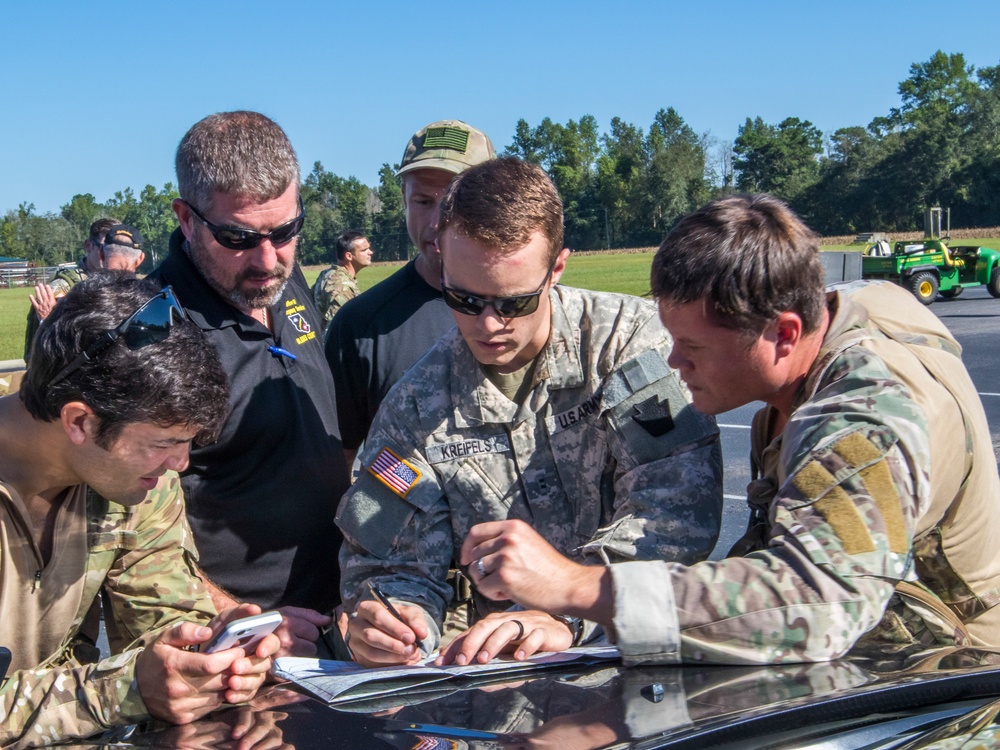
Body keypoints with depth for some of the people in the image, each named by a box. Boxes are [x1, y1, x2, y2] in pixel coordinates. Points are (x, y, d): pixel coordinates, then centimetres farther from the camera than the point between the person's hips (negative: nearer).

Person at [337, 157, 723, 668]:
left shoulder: (629, 337, -7)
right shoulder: (414, 405, 2)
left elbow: (679, 505, -16)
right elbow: (397, 564, 2)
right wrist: (388, 621, -21)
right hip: (503, 668, 2)